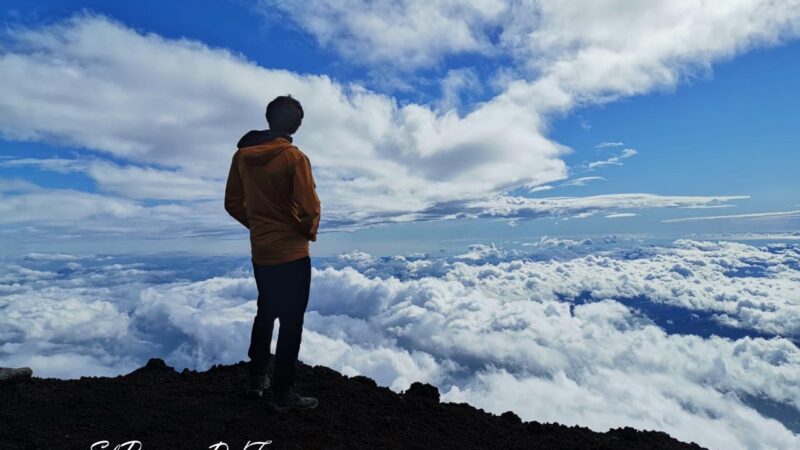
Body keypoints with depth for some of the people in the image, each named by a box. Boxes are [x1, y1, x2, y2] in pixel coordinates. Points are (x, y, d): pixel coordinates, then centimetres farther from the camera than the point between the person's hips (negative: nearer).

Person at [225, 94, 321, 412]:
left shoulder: (242, 155, 2)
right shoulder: (294, 158, -17)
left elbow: (233, 204, 8)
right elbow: (310, 208, -19)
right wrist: (309, 232, 0)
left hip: (260, 252, 6)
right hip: (292, 254, -6)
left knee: (265, 314, 23)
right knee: (291, 322, 6)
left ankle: (257, 380, 35)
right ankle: (283, 394, 17)